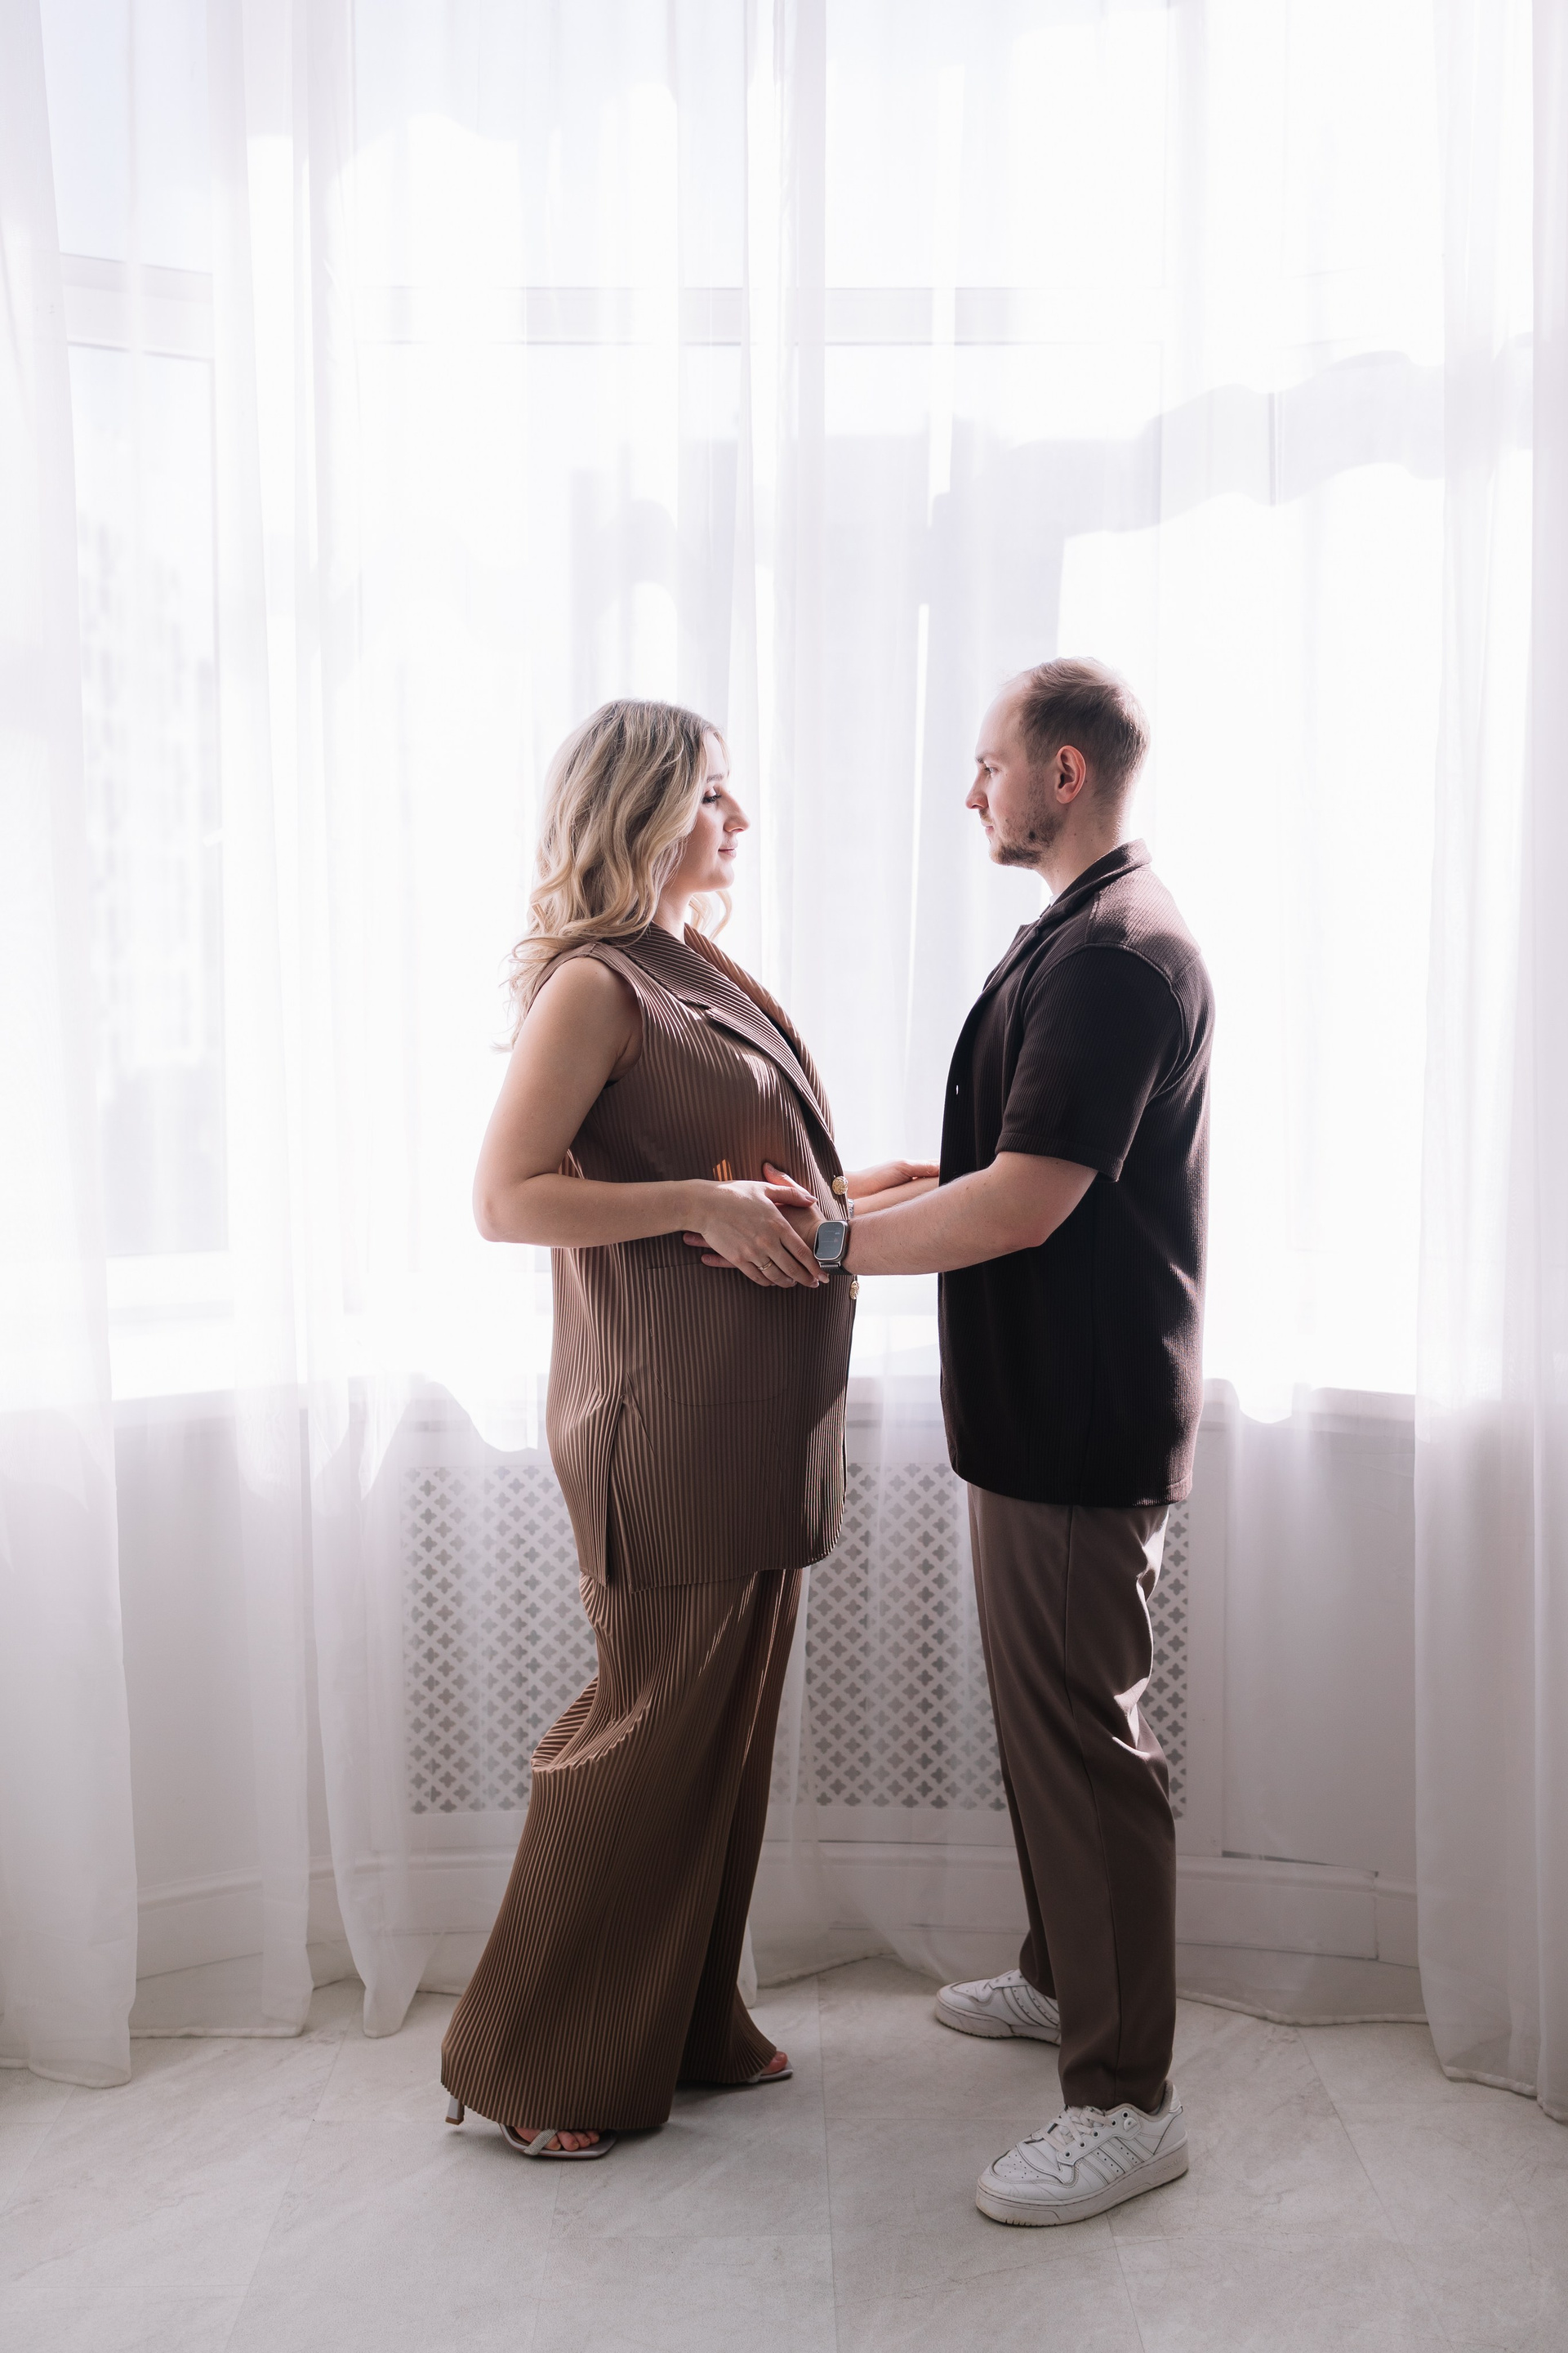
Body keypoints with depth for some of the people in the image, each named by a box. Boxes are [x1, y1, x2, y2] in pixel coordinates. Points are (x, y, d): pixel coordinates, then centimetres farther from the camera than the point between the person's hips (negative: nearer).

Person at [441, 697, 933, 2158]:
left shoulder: (697, 975, 15)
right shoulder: (594, 983, -12)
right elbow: (505, 1198, -18)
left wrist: (843, 1194, 12)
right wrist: (703, 1204, -23)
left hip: (753, 1417, 9)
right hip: (664, 1420, -9)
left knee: (729, 1719, 15)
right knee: (650, 1724, 0)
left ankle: (687, 2022, 30)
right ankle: (525, 2062, 16)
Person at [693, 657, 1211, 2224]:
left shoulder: (1117, 952, -20)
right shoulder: (1082, 935, 15)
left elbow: (1026, 1203, -25)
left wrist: (834, 1244, -17)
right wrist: (862, 1203, 13)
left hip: (1081, 1428, -11)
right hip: (1037, 1410, 11)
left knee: (1083, 1736, -3)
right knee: (1041, 1716, 21)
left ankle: (1125, 2100, 9)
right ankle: (1063, 1975, 38)